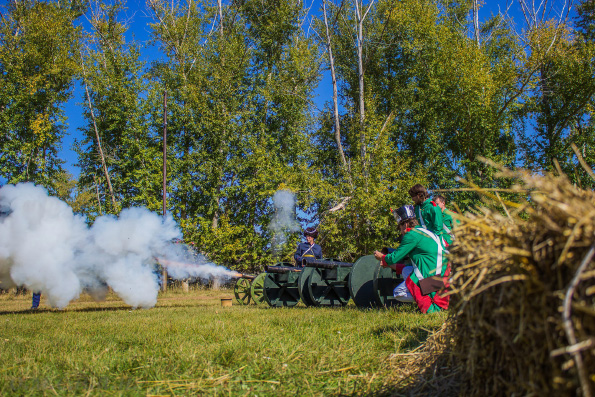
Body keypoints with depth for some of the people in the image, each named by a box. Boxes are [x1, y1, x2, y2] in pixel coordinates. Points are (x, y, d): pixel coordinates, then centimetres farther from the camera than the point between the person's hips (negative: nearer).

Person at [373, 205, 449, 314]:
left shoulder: (412, 234, -8)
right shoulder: (423, 232, 21)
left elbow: (395, 257, -3)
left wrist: (382, 257, 18)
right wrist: (392, 265, 34)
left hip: (431, 275, -9)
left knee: (398, 293, 5)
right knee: (405, 270, 28)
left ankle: (431, 305, -12)